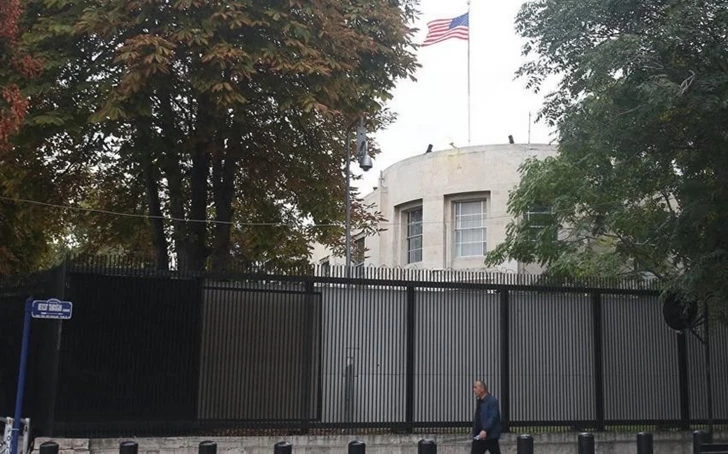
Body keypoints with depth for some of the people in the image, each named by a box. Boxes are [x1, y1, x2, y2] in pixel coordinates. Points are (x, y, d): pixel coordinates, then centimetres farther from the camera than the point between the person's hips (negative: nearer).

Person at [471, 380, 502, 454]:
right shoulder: (478, 401, 13)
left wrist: (485, 430, -32)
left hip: (490, 435, -8)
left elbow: (493, 417, -22)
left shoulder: (492, 401, -13)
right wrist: (474, 432, 13)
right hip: (479, 436, 8)